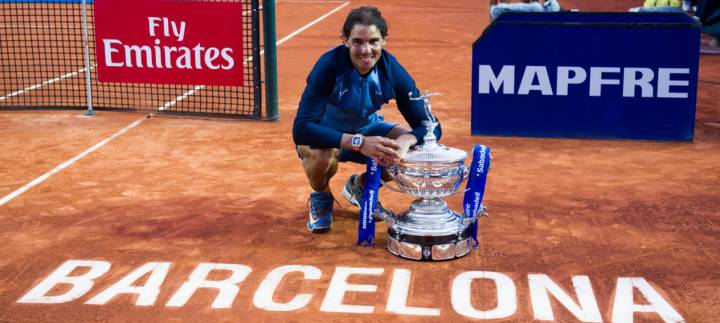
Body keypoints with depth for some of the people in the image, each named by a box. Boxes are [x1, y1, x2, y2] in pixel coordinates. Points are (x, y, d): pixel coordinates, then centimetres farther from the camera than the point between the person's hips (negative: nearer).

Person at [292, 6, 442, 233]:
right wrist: (358, 142, -49)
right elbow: (301, 129, -39)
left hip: (366, 130, 4)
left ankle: (360, 186, 12)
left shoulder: (393, 71, -20)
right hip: (325, 136, -4)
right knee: (322, 154, -38)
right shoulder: (329, 66, -32)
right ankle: (321, 198, 0)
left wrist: (404, 141, -43)